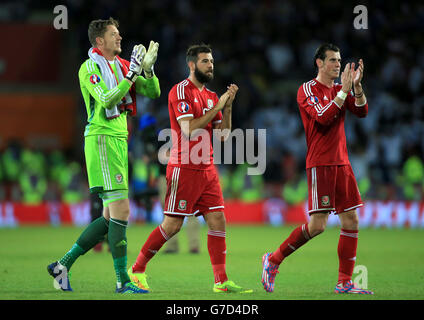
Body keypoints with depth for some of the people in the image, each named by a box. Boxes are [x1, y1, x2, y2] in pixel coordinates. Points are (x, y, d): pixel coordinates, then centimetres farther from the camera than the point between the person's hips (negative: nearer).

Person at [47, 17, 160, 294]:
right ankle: (123, 281, -10)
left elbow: (153, 92, 12)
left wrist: (148, 69, -6)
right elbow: (107, 99, -20)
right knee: (121, 211, -13)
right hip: (101, 139, -9)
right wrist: (132, 73, -22)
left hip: (119, 141, 9)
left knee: (111, 217, 8)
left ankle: (63, 264, 15)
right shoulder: (90, 68, -7)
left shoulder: (122, 65, 15)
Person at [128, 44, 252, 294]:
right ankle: (137, 270, 10)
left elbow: (224, 134, 11)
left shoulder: (211, 96, 15)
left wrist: (228, 106, -1)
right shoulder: (181, 91, -8)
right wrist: (216, 107, -15)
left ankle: (221, 281, -1)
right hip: (184, 168, -7)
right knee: (172, 225, -5)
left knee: (218, 221, -1)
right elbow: (189, 130, -18)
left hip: (207, 169, 7)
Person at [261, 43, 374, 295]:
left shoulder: (340, 89, 15)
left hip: (342, 163, 7)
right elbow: (323, 118, -19)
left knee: (351, 221, 1)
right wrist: (344, 91, -18)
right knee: (318, 224, -12)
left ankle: (345, 282, 6)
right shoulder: (308, 90, -5)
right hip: (320, 164, -7)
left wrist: (357, 86, -11)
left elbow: (362, 112, 2)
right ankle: (273, 260, 5)